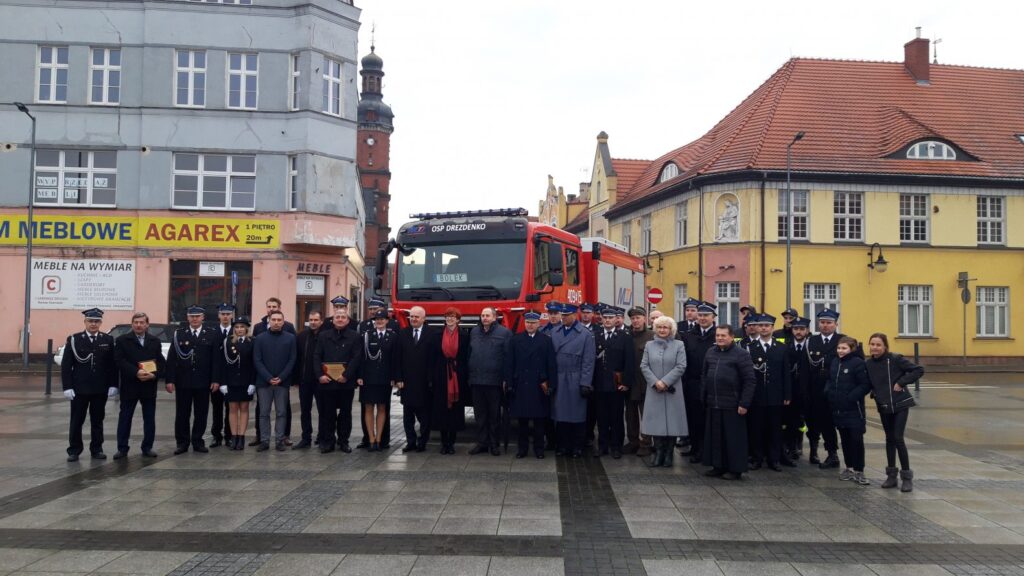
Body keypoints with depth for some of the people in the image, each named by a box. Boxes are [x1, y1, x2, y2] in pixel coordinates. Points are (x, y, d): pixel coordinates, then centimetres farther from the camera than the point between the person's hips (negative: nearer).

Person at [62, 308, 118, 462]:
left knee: (98, 420, 9)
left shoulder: (108, 340, 3)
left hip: (101, 389, 1)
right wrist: (67, 387, -9)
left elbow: (113, 365, 4)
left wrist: (113, 385, -3)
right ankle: (74, 450, 13)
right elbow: (66, 365, -2)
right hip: (79, 388, -1)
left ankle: (96, 449, 18)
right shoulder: (73, 339, -1)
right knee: (76, 421, 4)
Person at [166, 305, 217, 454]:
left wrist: (215, 380, -4)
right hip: (183, 381, 0)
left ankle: (197, 441, 18)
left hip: (203, 382, 0)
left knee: (201, 414, 7)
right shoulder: (178, 334, 3)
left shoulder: (212, 334, 2)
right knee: (182, 414, 6)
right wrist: (170, 380, -7)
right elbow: (171, 358, 0)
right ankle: (182, 442, 15)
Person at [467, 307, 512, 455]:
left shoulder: (504, 333, -4)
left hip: (495, 381, -4)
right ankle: (482, 442, 18)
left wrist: (506, 379, -11)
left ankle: (494, 443, 14)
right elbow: (469, 354, 13)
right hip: (476, 380, 4)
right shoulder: (474, 332, 12)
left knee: (494, 414, 5)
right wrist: (469, 375, 8)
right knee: (480, 414, 9)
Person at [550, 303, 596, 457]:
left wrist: (585, 383, -11)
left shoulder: (585, 335, -3)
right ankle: (563, 446, 17)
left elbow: (588, 361, -6)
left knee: (577, 415, 5)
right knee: (560, 415, 6)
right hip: (558, 380, 3)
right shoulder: (555, 334, 8)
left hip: (576, 381, -3)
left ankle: (577, 447, 15)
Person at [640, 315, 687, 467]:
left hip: (672, 391, -2)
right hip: (654, 390, 2)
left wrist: (665, 382, -13)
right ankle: (659, 451, 9)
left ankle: (668, 454, 9)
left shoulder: (679, 345, 3)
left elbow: (681, 367, -6)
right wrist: (655, 382, -11)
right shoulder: (649, 345, 11)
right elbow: (644, 366, 3)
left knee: (671, 420, 0)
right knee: (656, 421, 1)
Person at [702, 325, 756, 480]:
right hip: (712, 404, 6)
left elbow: (749, 381, -10)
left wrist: (744, 403, -14)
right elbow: (704, 374, 19)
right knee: (715, 437, 11)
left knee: (733, 437, 1)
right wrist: (704, 396, 12)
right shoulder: (710, 352, 11)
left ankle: (735, 469, 11)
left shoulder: (741, 354, -7)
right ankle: (718, 466, 22)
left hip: (732, 405, -6)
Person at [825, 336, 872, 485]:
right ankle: (849, 468, 24)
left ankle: (858, 471, 4)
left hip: (854, 409, -6)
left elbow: (866, 385, -14)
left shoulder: (858, 363, -11)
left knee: (856, 439, -3)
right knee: (845, 439, 13)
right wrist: (828, 392, 3)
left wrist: (852, 397, -20)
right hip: (838, 409, 6)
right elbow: (830, 381, 20)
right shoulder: (834, 362, 9)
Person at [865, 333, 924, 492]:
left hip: (900, 404, -5)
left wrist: (901, 383, -18)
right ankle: (891, 475, 21)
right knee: (889, 439, 12)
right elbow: (868, 383, 15)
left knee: (898, 438, -9)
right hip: (883, 406, 5)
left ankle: (907, 477, 2)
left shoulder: (895, 359, -13)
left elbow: (919, 370, -15)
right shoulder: (868, 364, 0)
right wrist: (874, 392, -4)